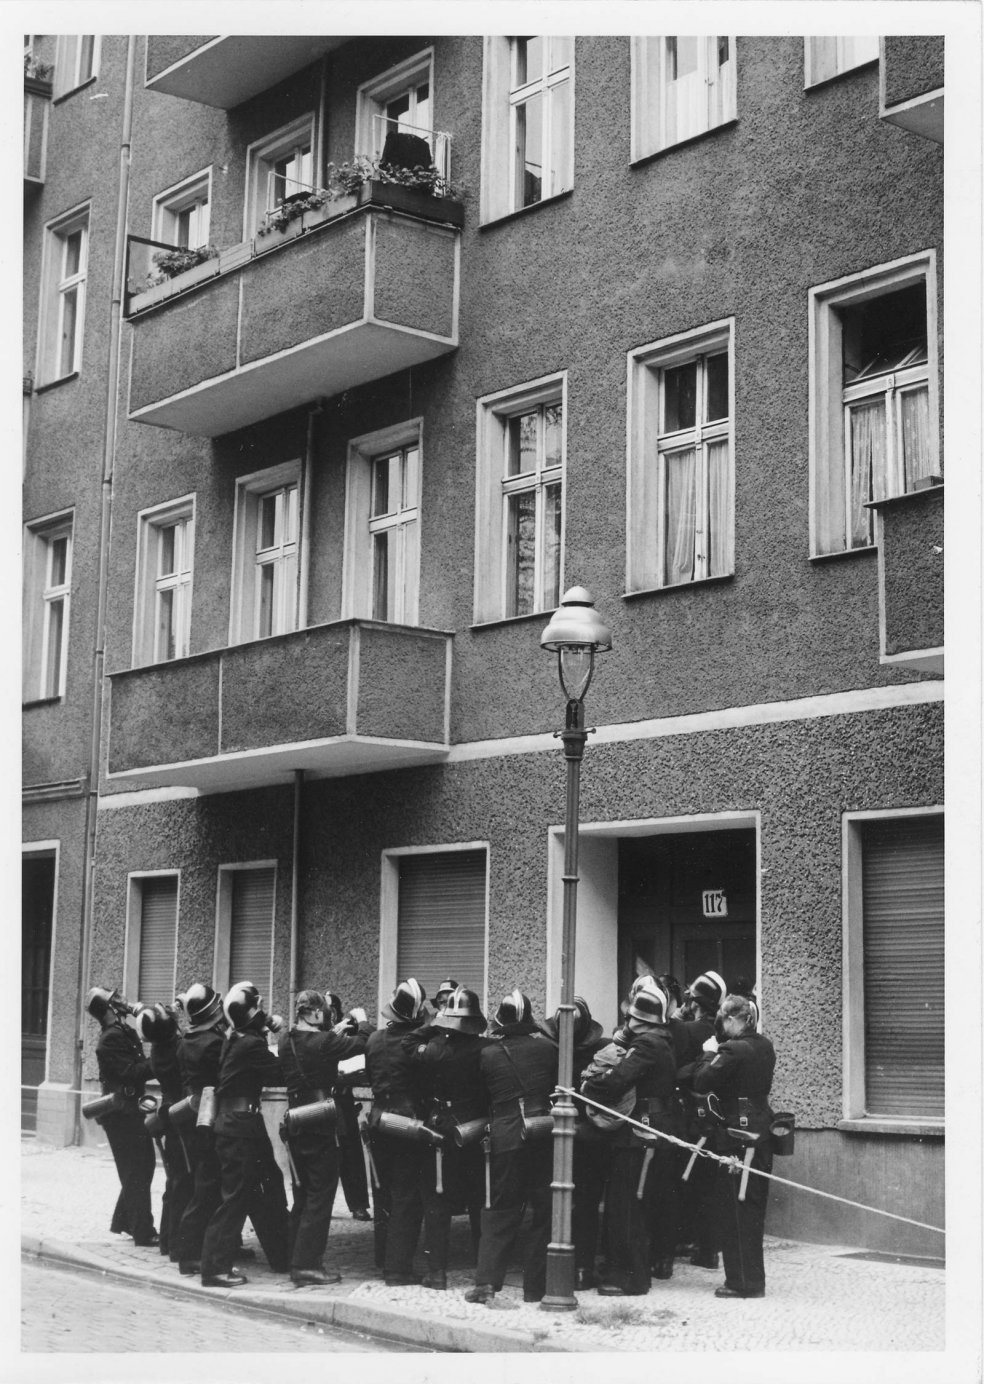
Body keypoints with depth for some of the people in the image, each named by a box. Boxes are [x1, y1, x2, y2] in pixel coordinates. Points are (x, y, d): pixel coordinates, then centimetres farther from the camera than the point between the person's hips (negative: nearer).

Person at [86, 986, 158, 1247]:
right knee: (137, 1171, -7)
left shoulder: (123, 1033, 14)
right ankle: (143, 1234, -3)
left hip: (130, 1109, 10)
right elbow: (130, 1073, -24)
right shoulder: (112, 1038, -16)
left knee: (142, 1165, 16)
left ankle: (122, 1222, 28)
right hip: (121, 1112, -10)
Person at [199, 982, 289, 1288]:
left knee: (268, 1185, 17)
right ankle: (216, 1268, 1)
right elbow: (279, 1074, -16)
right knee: (235, 1196, -4)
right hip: (242, 1124, -10)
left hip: (230, 1121, 10)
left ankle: (281, 1257, 28)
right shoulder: (251, 1045, -18)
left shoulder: (233, 1040, 9)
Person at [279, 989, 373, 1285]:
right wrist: (362, 1021, 6)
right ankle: (307, 1265, 0)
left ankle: (294, 1258, 24)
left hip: (295, 1124, 8)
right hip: (319, 1125, -8)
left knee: (302, 1195, 19)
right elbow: (362, 1042, -13)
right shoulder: (323, 1042, -20)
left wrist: (338, 1030, 11)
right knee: (320, 1197, 0)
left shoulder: (286, 1041, 1)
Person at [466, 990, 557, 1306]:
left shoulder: (487, 1055, 0)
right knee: (544, 1212, 8)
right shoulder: (545, 1048, -1)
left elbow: (483, 1095, 9)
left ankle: (486, 1281, -4)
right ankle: (535, 1287, 9)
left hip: (504, 1135, 0)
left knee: (500, 1212, 8)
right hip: (543, 1135, 0)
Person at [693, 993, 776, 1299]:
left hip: (736, 1136, -8)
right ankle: (752, 1279, 21)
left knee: (734, 1210, 0)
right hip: (761, 1133, 8)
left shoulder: (733, 1050, -18)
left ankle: (743, 1282, 2)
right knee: (753, 1208, 14)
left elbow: (701, 1083, -19)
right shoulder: (765, 1047, 7)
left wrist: (709, 1053, -4)